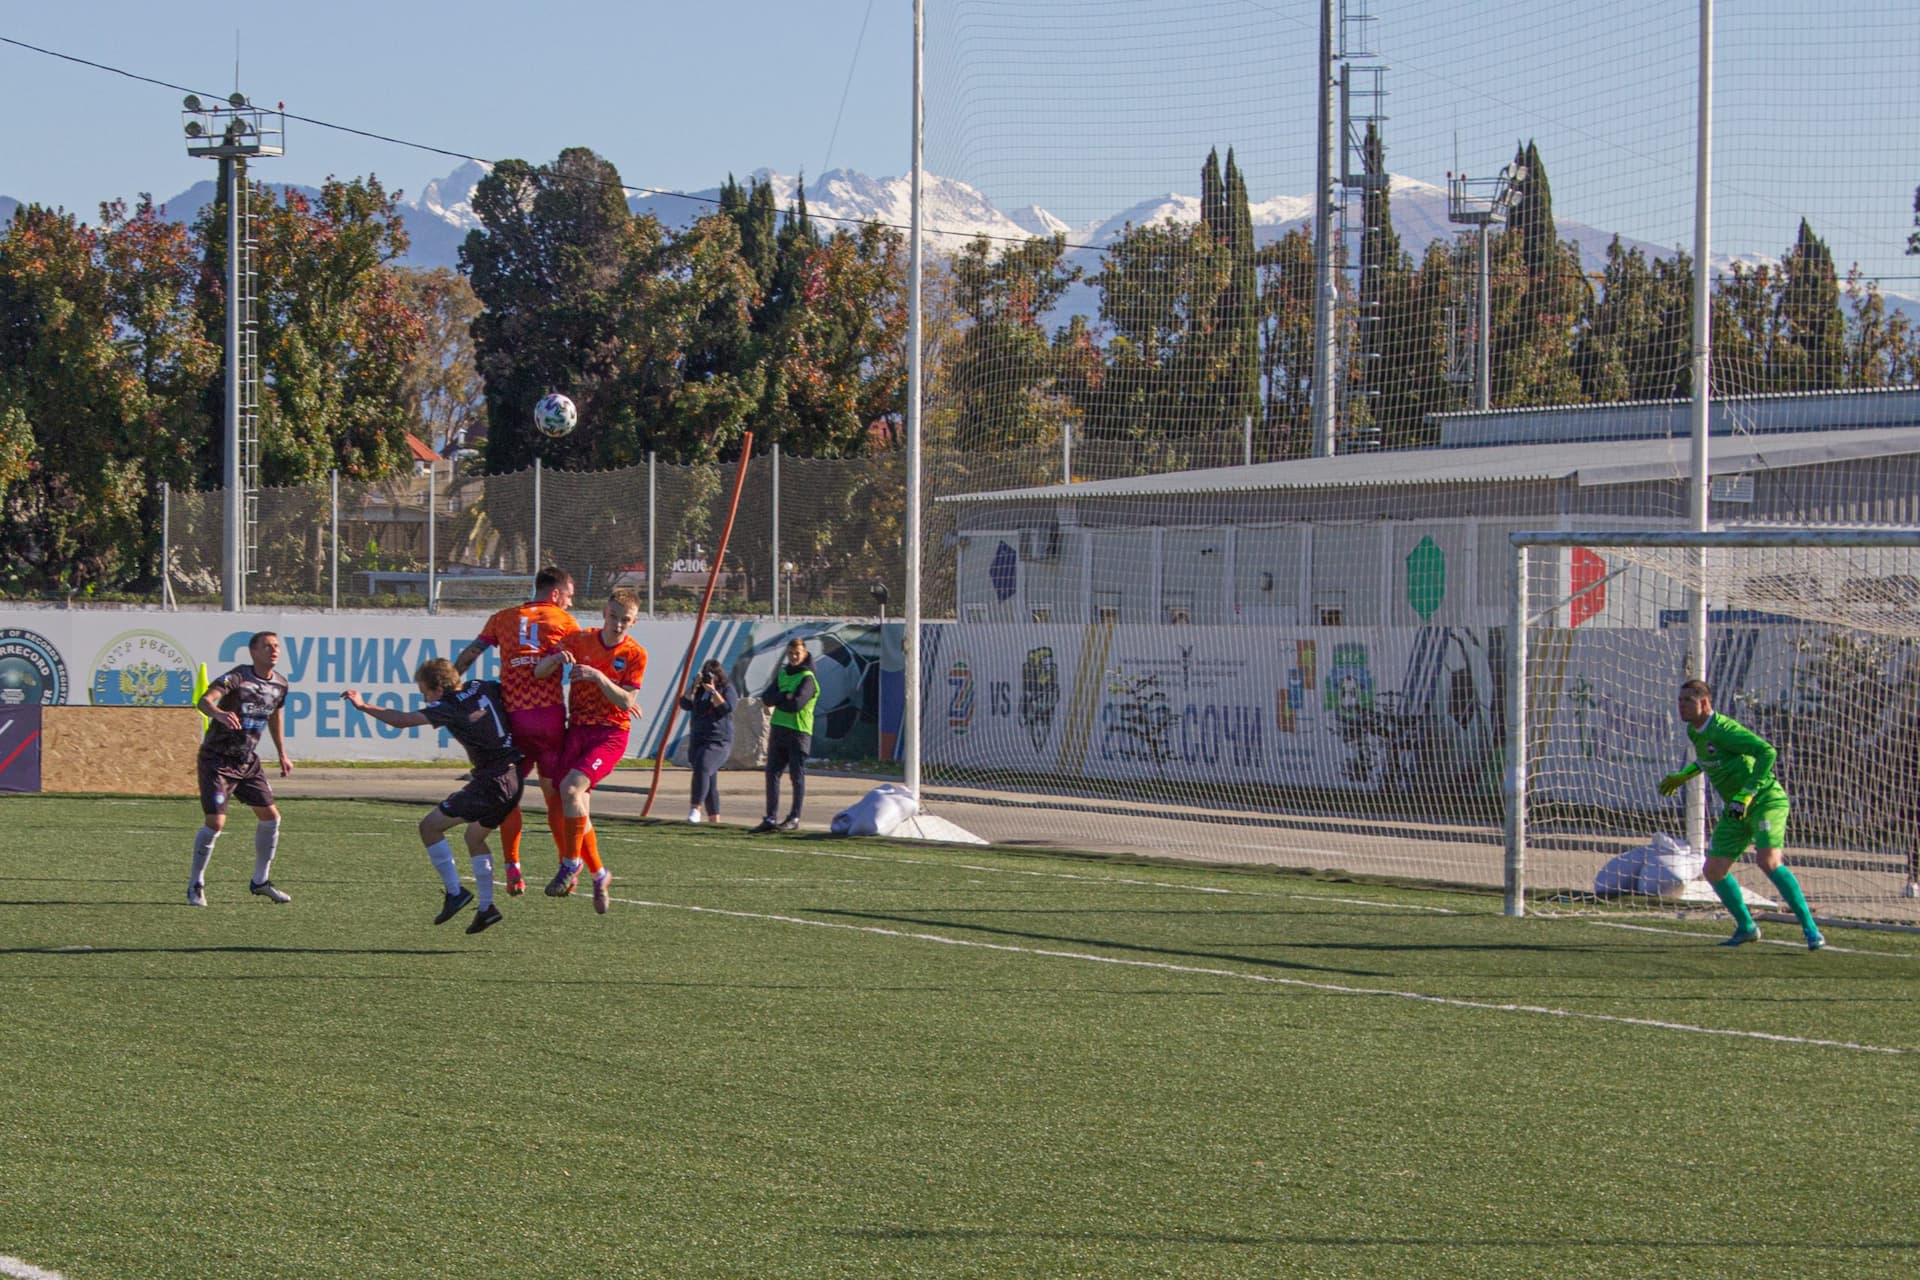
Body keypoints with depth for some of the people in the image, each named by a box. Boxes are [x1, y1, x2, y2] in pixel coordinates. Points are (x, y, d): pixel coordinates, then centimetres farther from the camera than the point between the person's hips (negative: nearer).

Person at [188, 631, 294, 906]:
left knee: (271, 816, 5)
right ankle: (195, 885, 3)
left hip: (248, 760, 7)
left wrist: (282, 755, 25)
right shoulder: (238, 677, -20)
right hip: (217, 760, -7)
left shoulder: (279, 683, 2)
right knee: (215, 822, -14)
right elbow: (205, 700, -36)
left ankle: (260, 881, 23)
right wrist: (219, 714, -59)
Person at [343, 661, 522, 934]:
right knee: (475, 837, 27)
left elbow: (400, 720, -13)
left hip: (490, 783, -9)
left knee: (430, 826, 1)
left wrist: (363, 706, -7)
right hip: (516, 776, 9)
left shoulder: (448, 708, -11)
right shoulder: (484, 688, 8)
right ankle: (486, 908, 23)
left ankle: (455, 891, 0)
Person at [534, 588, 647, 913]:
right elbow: (539, 672, 1)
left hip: (611, 734, -4)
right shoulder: (579, 640, 4)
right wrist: (556, 659, -20)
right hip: (577, 729, 4)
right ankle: (598, 874, 16)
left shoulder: (635, 654, -3)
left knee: (570, 788, -26)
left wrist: (599, 677, -22)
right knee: (575, 810, -2)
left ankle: (571, 864, -14)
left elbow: (627, 702, -9)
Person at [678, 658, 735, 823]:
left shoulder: (727, 689, 2)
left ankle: (696, 808, -35)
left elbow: (726, 708, -13)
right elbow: (685, 704, 3)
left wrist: (713, 691, -16)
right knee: (709, 781, 9)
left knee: (702, 767, -30)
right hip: (697, 740, 6)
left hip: (718, 742, -6)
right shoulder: (699, 689, 15)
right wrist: (694, 687, -7)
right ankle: (714, 818, 15)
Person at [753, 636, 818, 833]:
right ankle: (771, 818, 4)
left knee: (797, 776, -1)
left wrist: (776, 700, -6)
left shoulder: (807, 678, -6)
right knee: (772, 773, 2)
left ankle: (794, 819, 5)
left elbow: (796, 704, -19)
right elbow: (766, 697, 2)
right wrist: (785, 696, -14)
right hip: (778, 730, 6)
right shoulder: (781, 674, 14)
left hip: (799, 732, -6)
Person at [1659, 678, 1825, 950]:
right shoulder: (1695, 732, 7)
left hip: (1765, 800, -9)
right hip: (1736, 809, 9)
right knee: (1714, 870, 2)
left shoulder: (1723, 729, -20)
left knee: (1768, 861, -27)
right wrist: (1683, 775, 27)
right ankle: (1746, 927, 21)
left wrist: (1745, 795, -29)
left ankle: (1810, 929, -21)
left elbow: (1767, 752, -27)